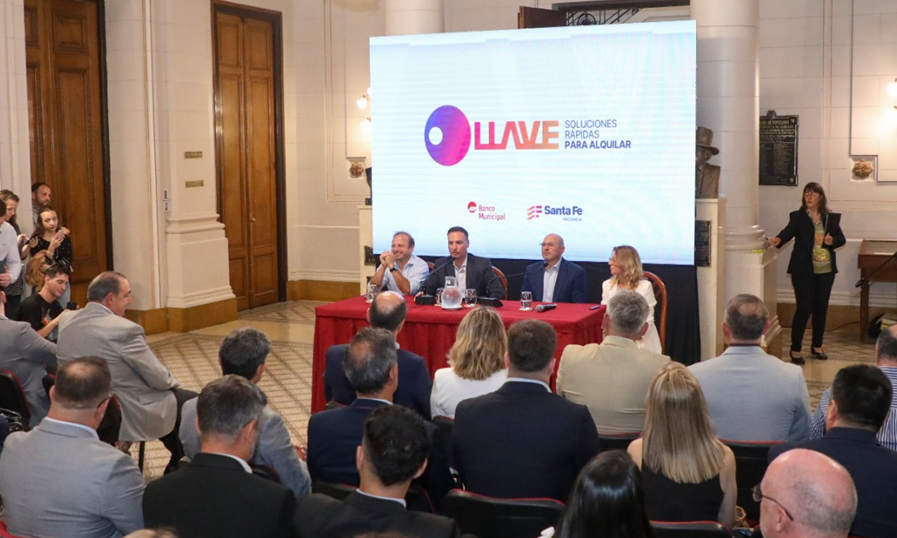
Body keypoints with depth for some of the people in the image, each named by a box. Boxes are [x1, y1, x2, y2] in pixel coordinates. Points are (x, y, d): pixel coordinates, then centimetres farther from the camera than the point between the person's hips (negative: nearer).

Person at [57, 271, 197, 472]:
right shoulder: (124, 329, -25)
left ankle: (177, 461, 37)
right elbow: (159, 379, -17)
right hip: (129, 415, -8)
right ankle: (179, 466, 27)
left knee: (173, 394, 28)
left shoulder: (66, 321, -2)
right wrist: (172, 382, 7)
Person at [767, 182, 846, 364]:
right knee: (804, 308, -7)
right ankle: (795, 349, 3)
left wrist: (832, 241, -13)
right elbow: (788, 232, -18)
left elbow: (841, 238, 10)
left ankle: (817, 346, 26)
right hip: (803, 270, -4)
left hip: (826, 270, 4)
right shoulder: (797, 217, -3)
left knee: (821, 308, 11)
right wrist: (777, 240, -40)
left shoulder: (831, 218, 7)